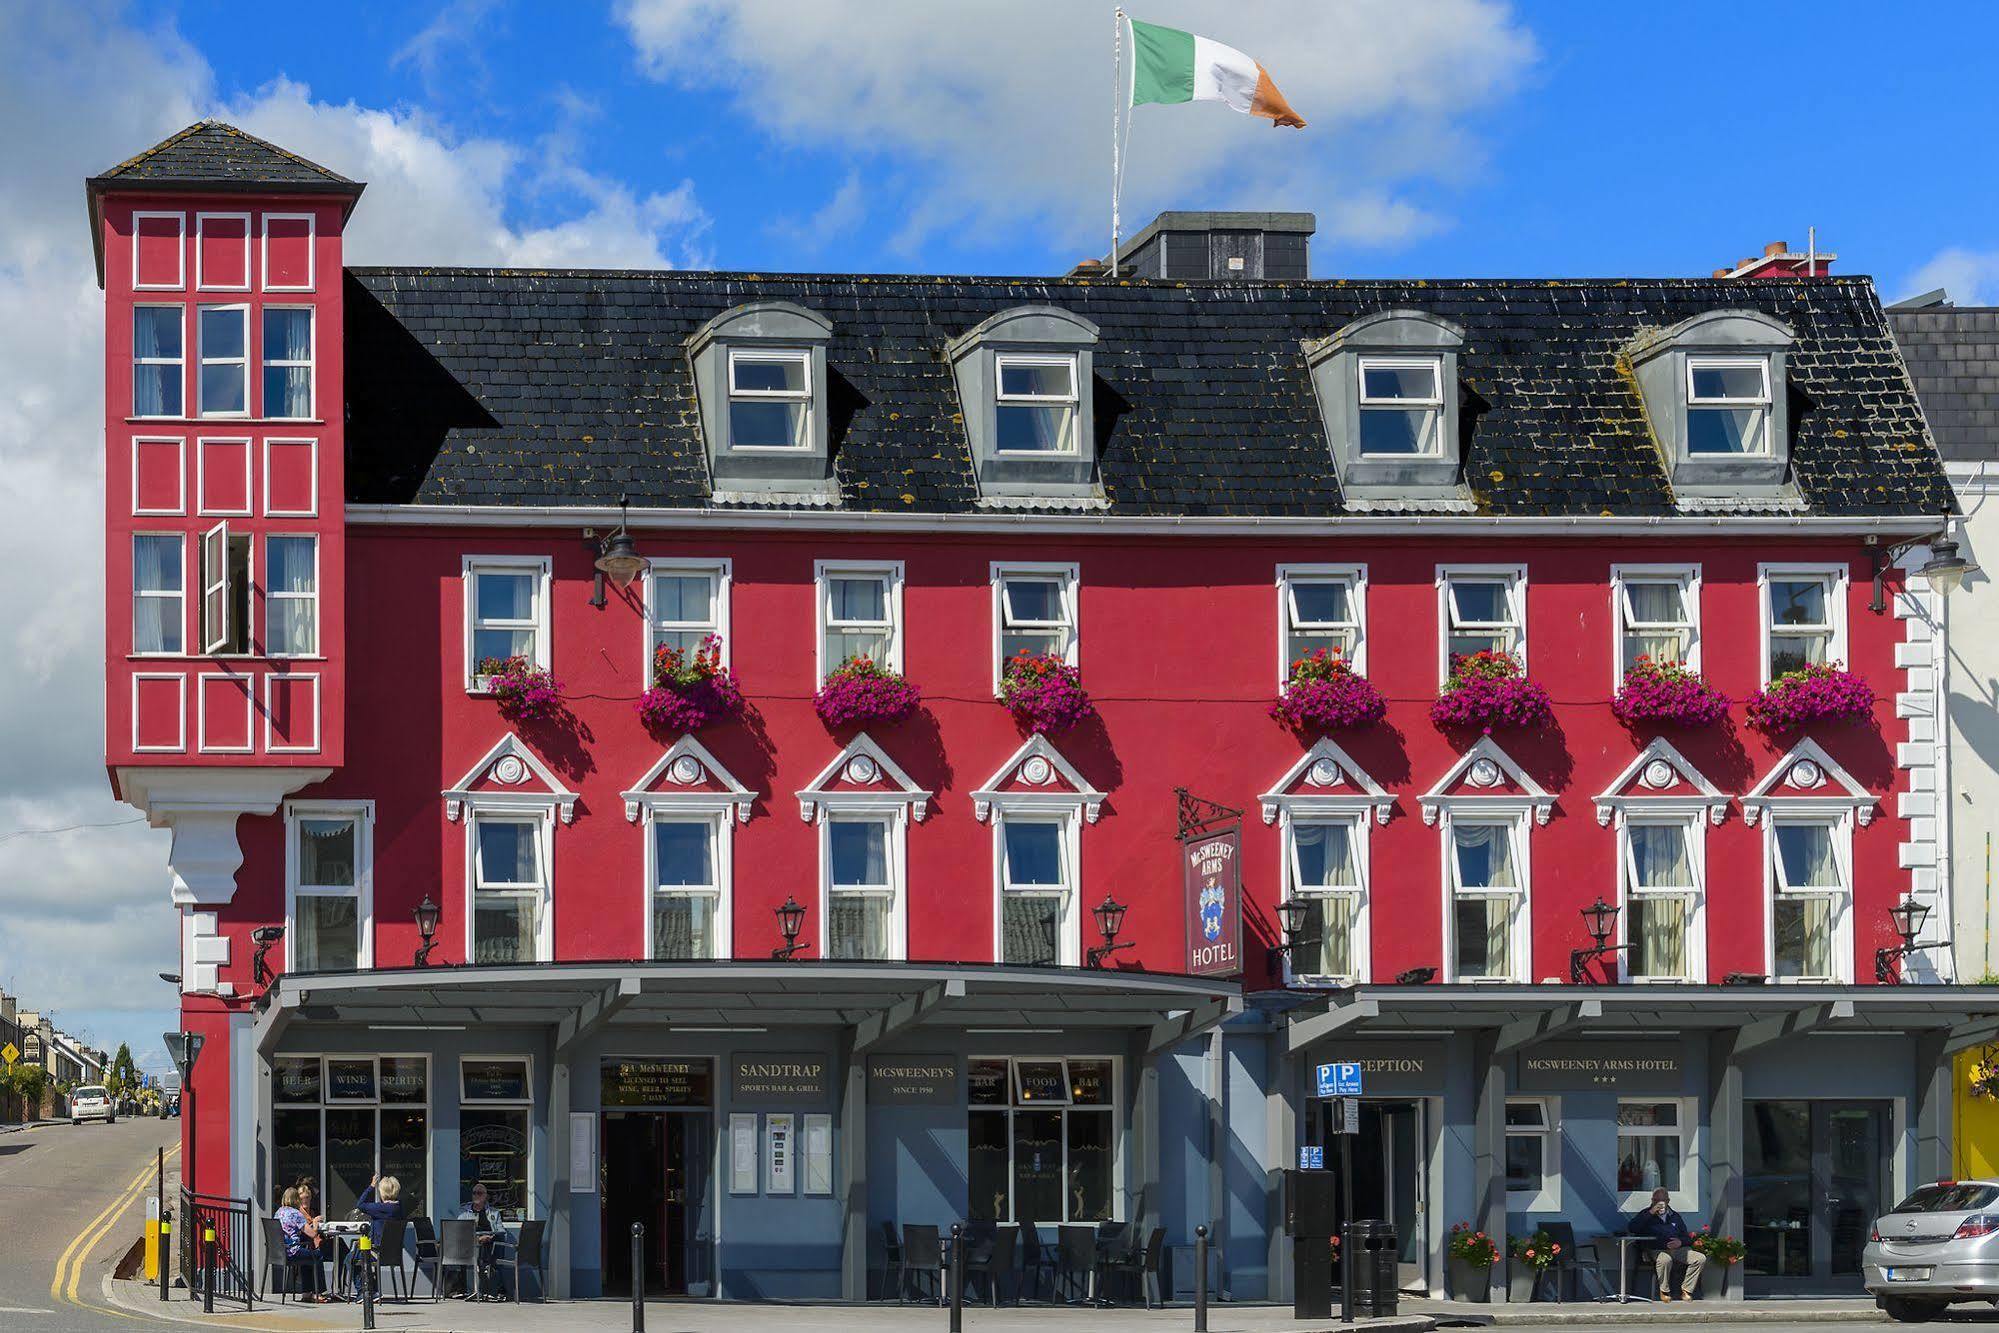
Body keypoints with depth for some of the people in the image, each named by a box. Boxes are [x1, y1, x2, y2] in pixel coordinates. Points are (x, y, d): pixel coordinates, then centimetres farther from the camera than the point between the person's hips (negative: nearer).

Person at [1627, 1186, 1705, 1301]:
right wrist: (1651, 1213, -7)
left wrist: (1680, 1242, -3)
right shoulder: (1647, 1215, 14)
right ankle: (1664, 1291, -19)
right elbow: (1632, 1229, -5)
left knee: (1701, 1258, -19)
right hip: (1657, 1250, -4)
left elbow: (1687, 1238, 22)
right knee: (1665, 1260, -40)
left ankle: (1686, 1291, -12)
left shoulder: (1675, 1217, 24)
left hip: (1678, 1249, 4)